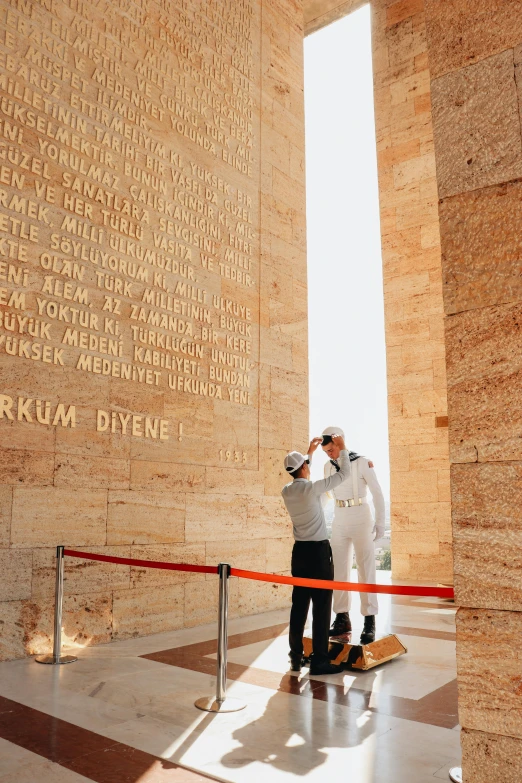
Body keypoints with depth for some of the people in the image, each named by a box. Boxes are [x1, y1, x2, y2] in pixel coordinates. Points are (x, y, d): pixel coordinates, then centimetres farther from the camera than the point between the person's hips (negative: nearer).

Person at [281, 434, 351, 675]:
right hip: (318, 551, -7)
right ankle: (319, 661, 2)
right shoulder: (311, 488, -16)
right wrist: (342, 449, 3)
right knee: (321, 607, -1)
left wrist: (310, 451, 30)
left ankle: (295, 659, 18)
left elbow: (299, 478, 27)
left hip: (300, 551, 7)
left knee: (299, 605, 11)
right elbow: (344, 475, -9)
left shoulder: (286, 491, 4)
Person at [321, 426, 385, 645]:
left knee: (366, 569, -4)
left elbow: (377, 494, -8)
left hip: (361, 519, -5)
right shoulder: (328, 467, 5)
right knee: (339, 570, 7)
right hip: (339, 521, 5)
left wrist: (380, 522, -11)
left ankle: (369, 622, 0)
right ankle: (342, 619, 16)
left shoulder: (363, 463, -10)